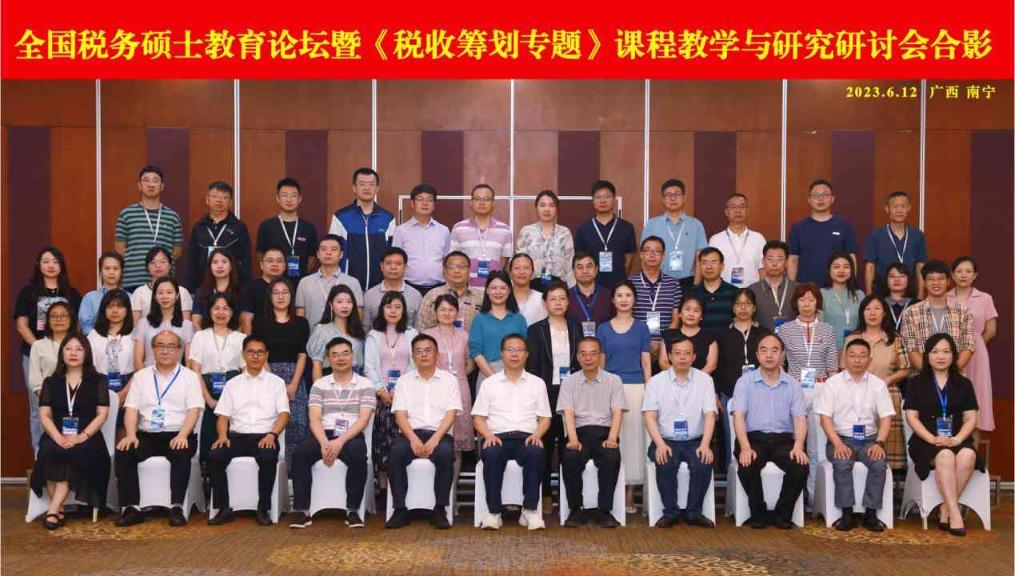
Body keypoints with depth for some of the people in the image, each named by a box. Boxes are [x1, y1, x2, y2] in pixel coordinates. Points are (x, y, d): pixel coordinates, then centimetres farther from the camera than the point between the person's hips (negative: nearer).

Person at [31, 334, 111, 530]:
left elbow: (102, 414, 1)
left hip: (86, 438, -2)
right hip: (57, 437, 2)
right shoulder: (50, 382, 16)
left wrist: (82, 436, -15)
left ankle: (53, 510, -26)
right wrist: (59, 437, -13)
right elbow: (44, 415, 6)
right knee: (49, 452, -32)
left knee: (75, 453, -34)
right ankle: (59, 509, -20)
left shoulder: (98, 381, 10)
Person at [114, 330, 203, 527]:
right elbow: (131, 409, 8)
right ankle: (131, 508, -20)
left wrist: (182, 436, -19)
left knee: (182, 453, -35)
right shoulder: (141, 376, 17)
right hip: (146, 435, 3)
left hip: (177, 436, -3)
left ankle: (177, 507, -30)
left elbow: (194, 410, -2)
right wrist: (131, 435, -11)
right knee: (123, 452, -25)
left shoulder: (189, 377, 10)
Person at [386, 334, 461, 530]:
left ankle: (440, 510, -24)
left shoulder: (449, 379, 12)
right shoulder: (404, 381, 15)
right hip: (411, 433, 1)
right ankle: (400, 510, -21)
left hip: (439, 434, -1)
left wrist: (435, 439, -16)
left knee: (446, 453, -34)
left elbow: (450, 415, 1)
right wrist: (413, 438, -15)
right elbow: (400, 415, 4)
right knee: (396, 452, -31)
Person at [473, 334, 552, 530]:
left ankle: (530, 510, -26)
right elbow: (478, 417, 10)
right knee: (491, 454, -35)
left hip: (527, 438, 0)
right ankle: (494, 512, -27)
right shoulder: (489, 383, 15)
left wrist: (537, 435, -8)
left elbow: (545, 418, 13)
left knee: (536, 453, -34)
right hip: (498, 437, 0)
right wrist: (488, 435, -10)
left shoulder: (537, 383, 17)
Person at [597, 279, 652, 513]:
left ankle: (629, 495, 5)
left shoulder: (641, 327, 8)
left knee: (633, 436, -1)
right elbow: (600, 363, 10)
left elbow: (646, 362, 6)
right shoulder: (603, 329, 9)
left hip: (635, 387, 0)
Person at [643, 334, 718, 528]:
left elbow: (710, 415, -3)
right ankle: (670, 512, -11)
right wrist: (660, 444, -21)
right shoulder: (656, 381, 3)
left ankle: (694, 512, -9)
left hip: (695, 441, 1)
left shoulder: (705, 379, 6)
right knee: (665, 463, -31)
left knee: (704, 463, -28)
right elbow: (649, 416, -5)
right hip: (666, 440, -1)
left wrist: (705, 445, -19)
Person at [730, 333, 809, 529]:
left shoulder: (792, 384, 10)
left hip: (783, 439, 2)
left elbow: (800, 418, 0)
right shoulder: (745, 382, 4)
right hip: (754, 438, -1)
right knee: (748, 465, -31)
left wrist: (798, 446, -19)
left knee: (801, 466, -27)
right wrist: (745, 447, -22)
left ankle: (783, 514, -6)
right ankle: (758, 513, -7)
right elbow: (739, 416, -6)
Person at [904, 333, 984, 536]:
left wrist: (957, 439, -11)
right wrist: (933, 439, -14)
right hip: (926, 442, -2)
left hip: (957, 440, 2)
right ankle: (955, 513, -36)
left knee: (968, 455, -33)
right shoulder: (916, 383, 10)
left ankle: (945, 510, -24)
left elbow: (971, 418, 9)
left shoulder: (964, 384, 16)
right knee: (945, 455, -35)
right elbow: (912, 417, 2)